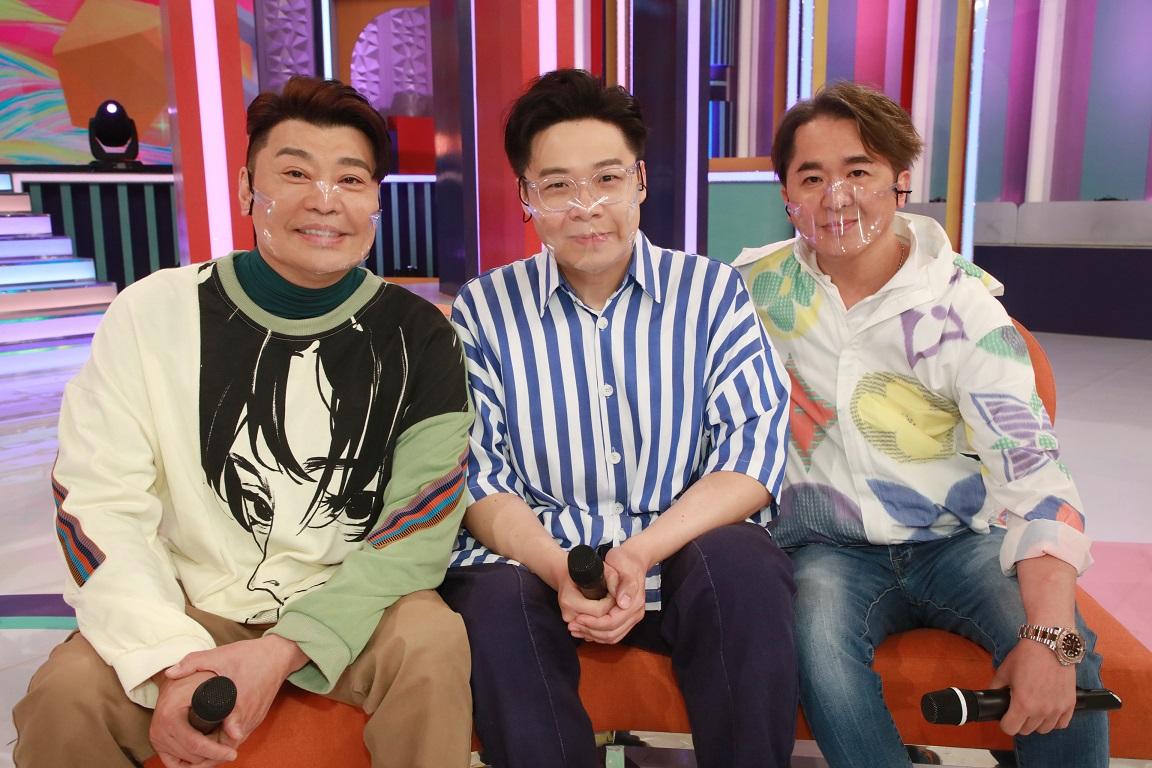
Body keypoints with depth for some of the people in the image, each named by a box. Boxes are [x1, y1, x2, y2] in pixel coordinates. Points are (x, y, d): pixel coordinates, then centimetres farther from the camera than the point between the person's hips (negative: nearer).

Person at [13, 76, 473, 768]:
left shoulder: (418, 337, -6)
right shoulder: (153, 313, -4)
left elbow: (422, 524, -11)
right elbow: (97, 503, -7)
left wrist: (284, 650, -21)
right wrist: (172, 662, -20)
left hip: (351, 600, 0)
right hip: (188, 603, 1)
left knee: (431, 645, -29)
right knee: (63, 697, -24)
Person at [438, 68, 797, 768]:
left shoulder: (714, 292, 2)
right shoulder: (484, 310, 3)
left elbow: (753, 454, -7)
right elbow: (479, 481, -2)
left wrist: (644, 552, -23)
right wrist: (560, 569, -22)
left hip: (686, 552, 0)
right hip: (536, 556, 0)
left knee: (743, 562, -31)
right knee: (495, 599, -31)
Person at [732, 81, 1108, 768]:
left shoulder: (964, 307, -8)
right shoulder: (759, 284, -1)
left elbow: (1034, 475, -15)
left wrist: (1051, 637, -29)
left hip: (961, 539, 0)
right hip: (832, 548, 1)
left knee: (1067, 653, -26)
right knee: (819, 636, -32)